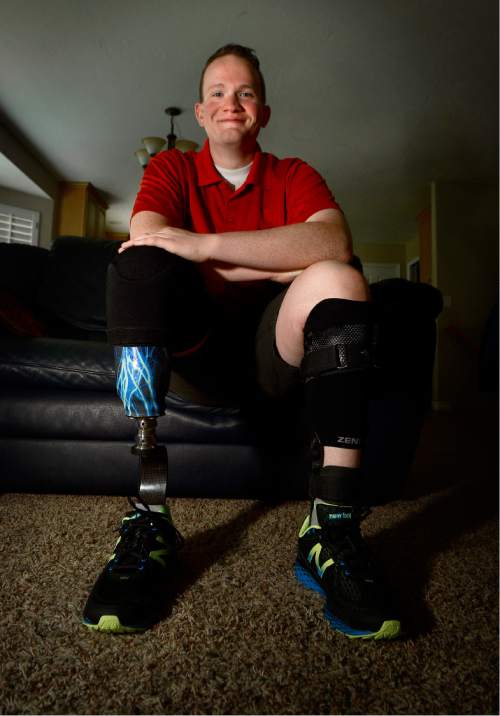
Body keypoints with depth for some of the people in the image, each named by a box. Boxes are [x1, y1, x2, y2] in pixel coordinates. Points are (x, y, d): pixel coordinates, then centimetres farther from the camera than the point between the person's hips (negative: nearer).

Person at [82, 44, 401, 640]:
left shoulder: (295, 176, 11)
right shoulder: (171, 168, 12)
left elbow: (333, 243, -14)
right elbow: (146, 244, -13)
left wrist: (203, 245, -22)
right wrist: (285, 264, -14)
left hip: (270, 345, 1)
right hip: (189, 339, 0)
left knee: (338, 280, -24)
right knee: (137, 262, -24)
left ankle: (332, 532, -30)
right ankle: (149, 523, -31)